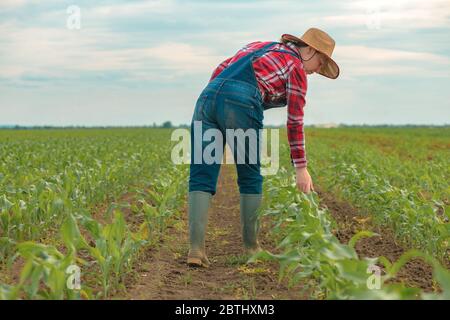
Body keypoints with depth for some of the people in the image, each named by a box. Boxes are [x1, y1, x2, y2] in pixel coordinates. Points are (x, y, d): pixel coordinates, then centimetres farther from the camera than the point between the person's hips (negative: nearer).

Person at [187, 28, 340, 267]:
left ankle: (196, 248, -9)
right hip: (240, 104, -5)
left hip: (208, 96, 5)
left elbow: (219, 72, 24)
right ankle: (251, 246, 21)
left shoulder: (260, 45, 33)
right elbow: (295, 122, 11)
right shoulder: (296, 68, 14)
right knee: (250, 178, 13)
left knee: (201, 178, 1)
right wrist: (301, 167, 14)